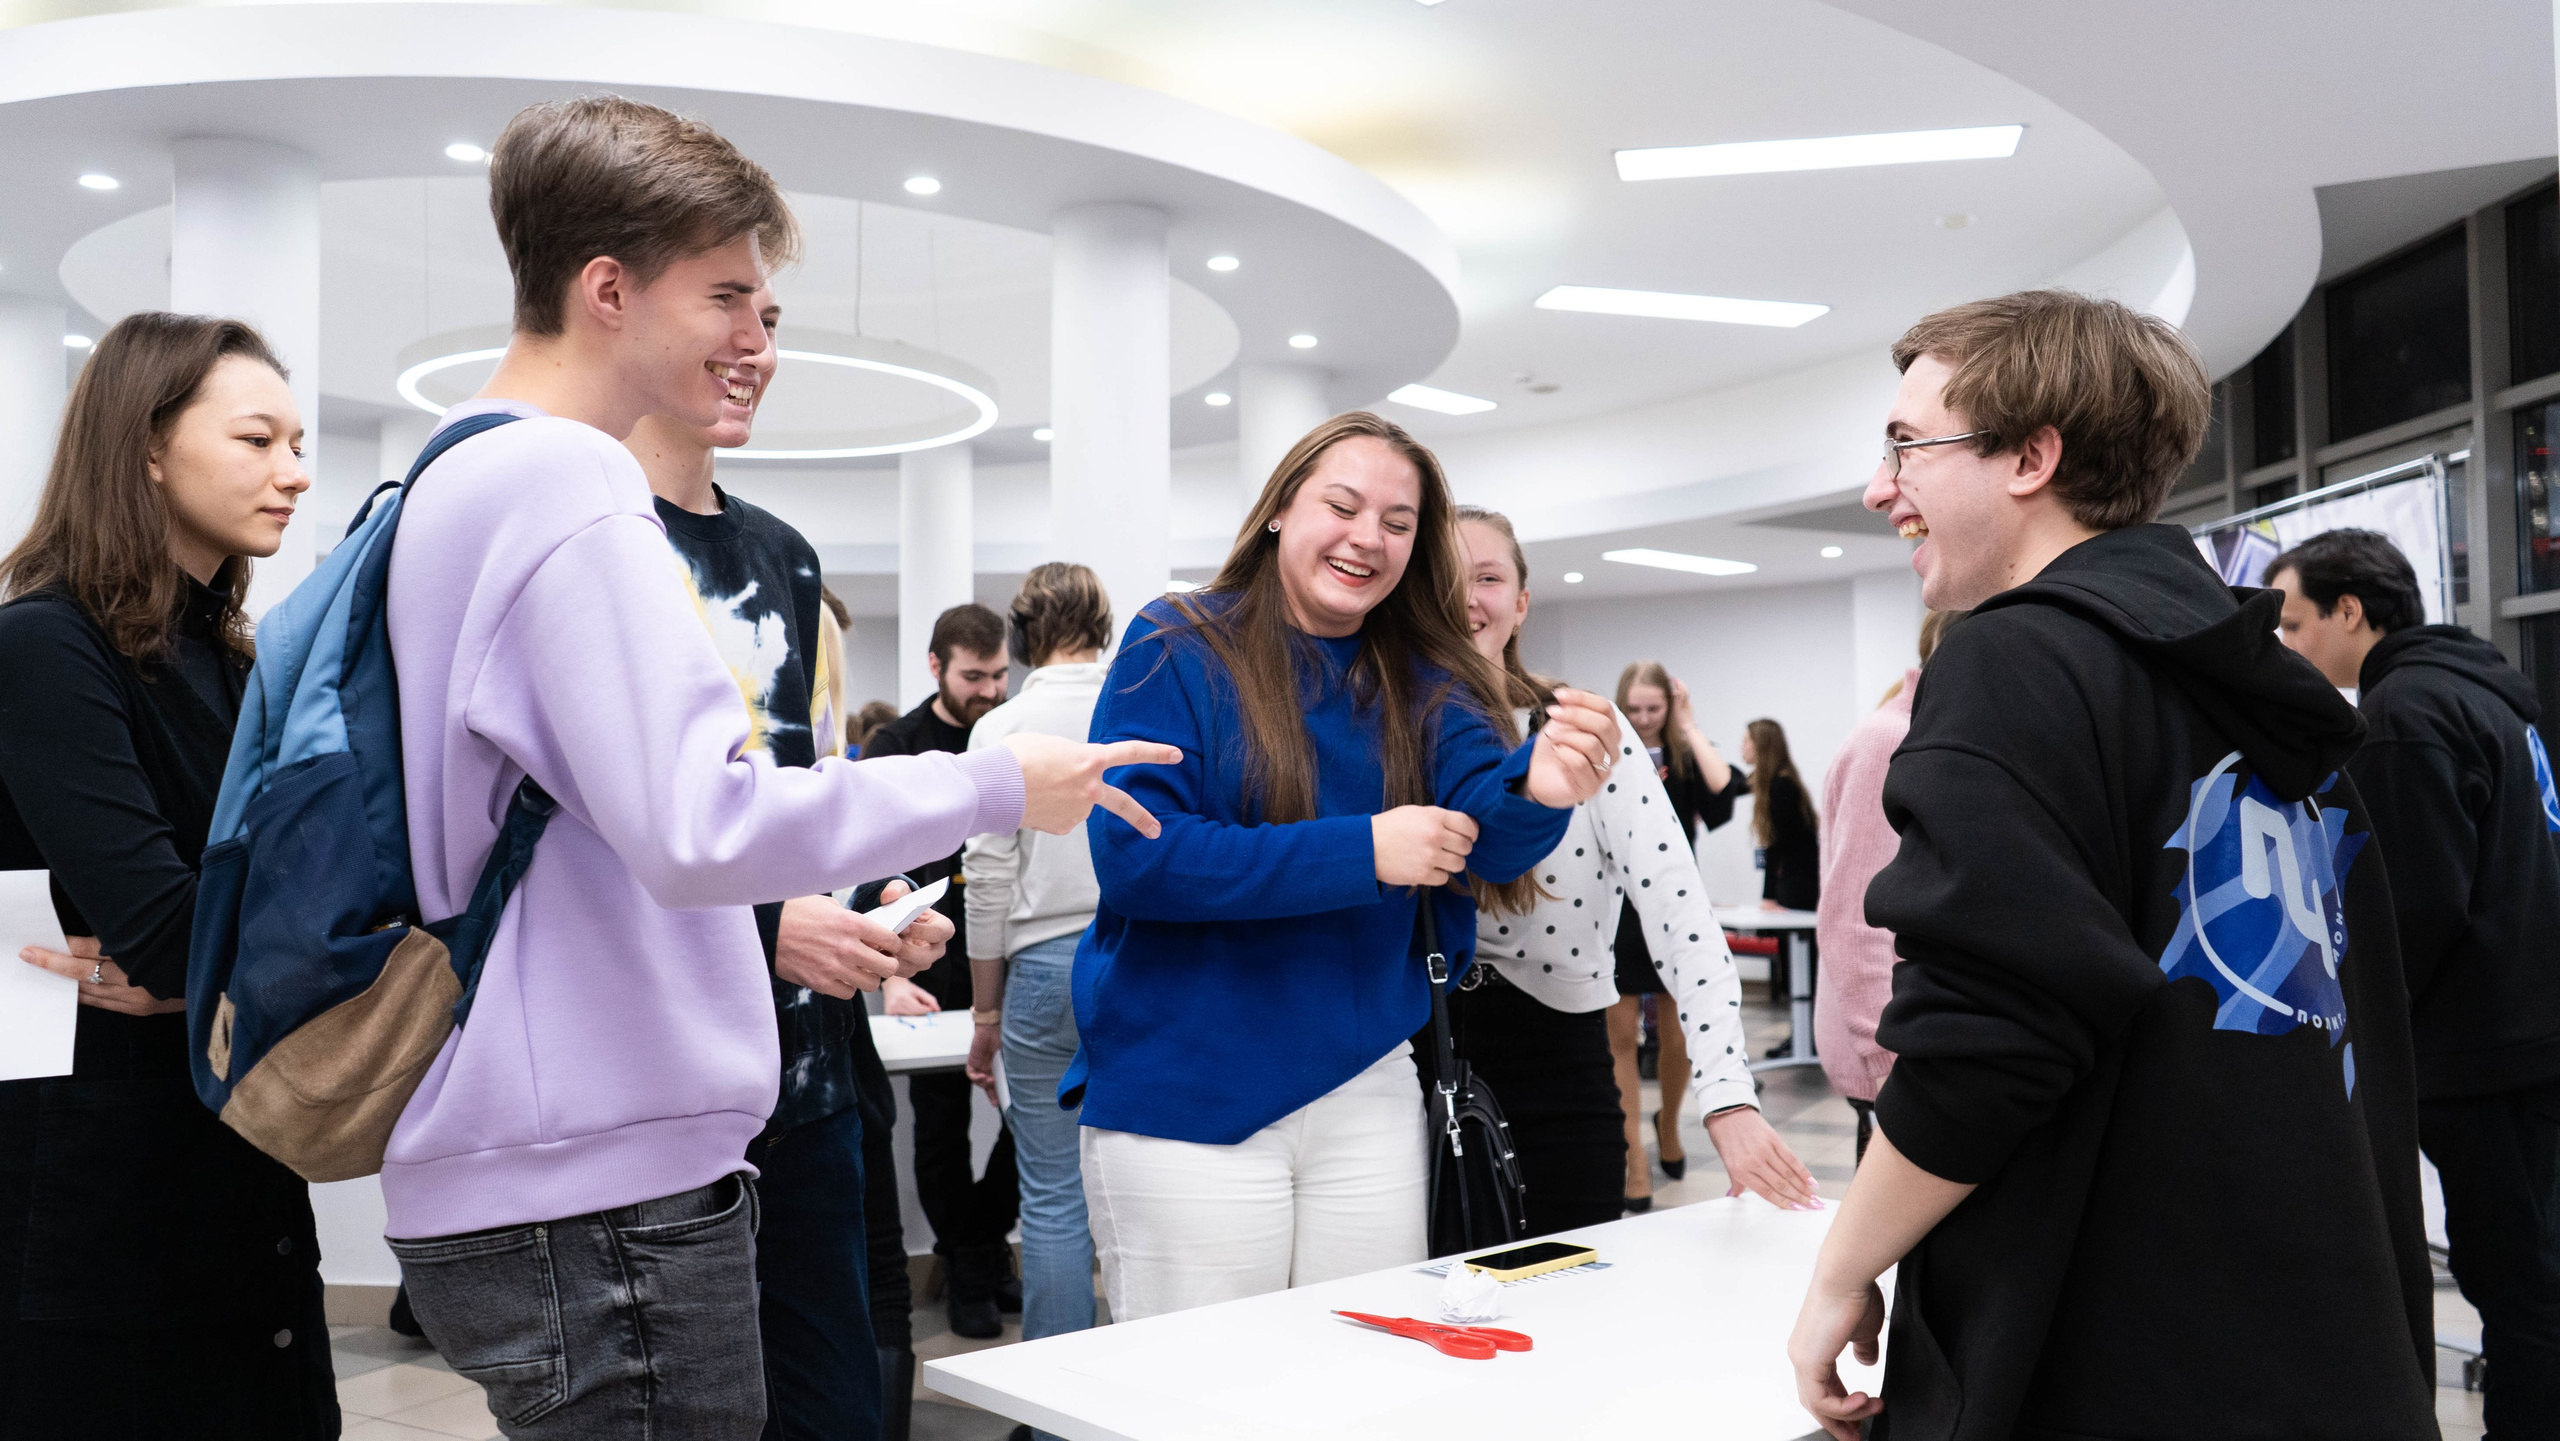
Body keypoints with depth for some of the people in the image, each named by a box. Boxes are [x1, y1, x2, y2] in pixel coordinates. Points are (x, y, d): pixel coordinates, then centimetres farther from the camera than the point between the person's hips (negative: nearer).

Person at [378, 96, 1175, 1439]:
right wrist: (993, 785, -14)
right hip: (603, 1184, -10)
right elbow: (697, 826, -25)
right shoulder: (566, 489, -16)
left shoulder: (454, 479, 16)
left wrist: (781, 921, 24)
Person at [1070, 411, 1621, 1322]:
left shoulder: (1421, 682, 5)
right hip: (1186, 1102, -4)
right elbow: (1133, 854, -17)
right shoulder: (1178, 651, -7)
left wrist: (1538, 791, -33)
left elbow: (1491, 839, -9)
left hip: (1366, 1092, 4)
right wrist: (1360, 851, -20)